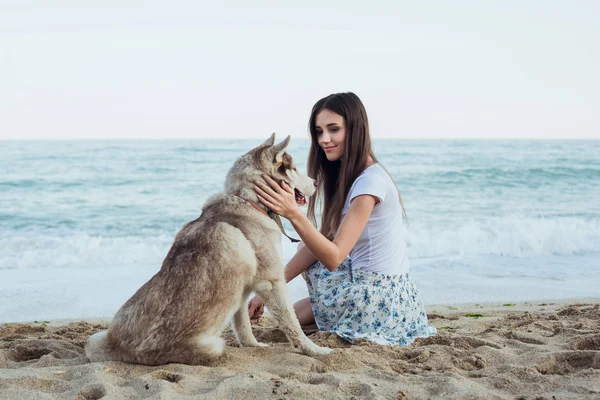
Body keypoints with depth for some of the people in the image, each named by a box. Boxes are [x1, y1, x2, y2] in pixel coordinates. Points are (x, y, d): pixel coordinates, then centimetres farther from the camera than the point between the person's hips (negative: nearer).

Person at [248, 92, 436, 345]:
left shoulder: (370, 181, -22)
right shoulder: (345, 175, 7)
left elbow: (334, 257, -27)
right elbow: (321, 241, 3)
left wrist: (293, 214, -39)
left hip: (378, 293, -10)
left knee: (291, 316, 6)